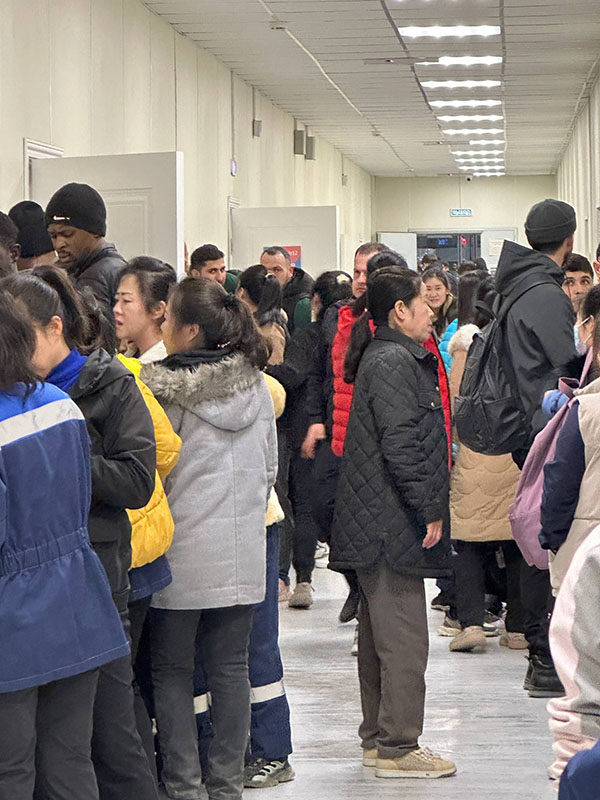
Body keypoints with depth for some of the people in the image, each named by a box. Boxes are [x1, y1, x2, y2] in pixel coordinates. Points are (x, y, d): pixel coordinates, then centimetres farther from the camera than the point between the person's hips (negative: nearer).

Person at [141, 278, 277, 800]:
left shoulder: (164, 388, -13)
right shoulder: (256, 385, 4)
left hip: (183, 552, -4)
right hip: (242, 552, 5)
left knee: (171, 668, 7)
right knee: (230, 667, 11)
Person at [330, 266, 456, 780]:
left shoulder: (394, 357, 18)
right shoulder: (394, 362, -15)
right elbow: (400, 447, -21)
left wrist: (429, 509, 20)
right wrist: (429, 511, -16)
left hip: (377, 521, 11)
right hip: (393, 523, -11)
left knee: (380, 631, 15)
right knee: (403, 636, -7)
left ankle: (377, 738, 23)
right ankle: (397, 747, -3)